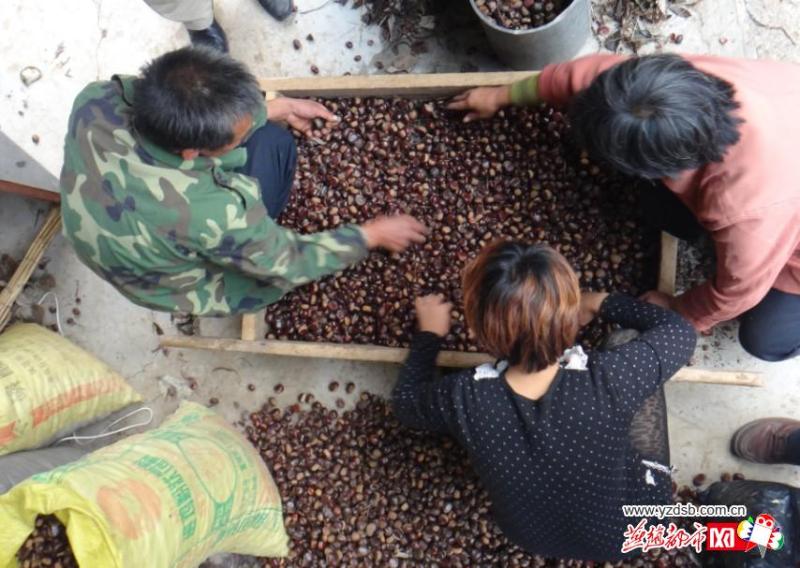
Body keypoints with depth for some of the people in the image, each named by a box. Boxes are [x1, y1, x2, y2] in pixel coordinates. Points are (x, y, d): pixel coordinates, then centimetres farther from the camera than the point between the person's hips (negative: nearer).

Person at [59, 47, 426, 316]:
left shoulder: (96, 100, -30)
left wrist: (280, 108, -6)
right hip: (185, 289, -5)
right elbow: (289, 265, -26)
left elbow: (186, 111, -8)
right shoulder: (207, 212, -44)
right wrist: (373, 235, -12)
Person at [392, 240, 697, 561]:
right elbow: (680, 332, -16)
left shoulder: (464, 399, -33)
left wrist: (429, 334, 4)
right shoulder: (608, 383, -38)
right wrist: (602, 303, -5)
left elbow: (404, 402, -8)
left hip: (528, 536, 2)